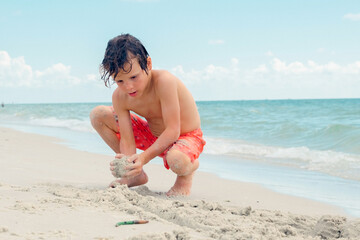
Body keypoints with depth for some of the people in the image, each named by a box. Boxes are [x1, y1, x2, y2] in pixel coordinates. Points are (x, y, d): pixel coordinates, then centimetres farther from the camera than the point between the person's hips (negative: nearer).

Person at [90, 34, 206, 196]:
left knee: (176, 161, -44)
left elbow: (173, 131, -32)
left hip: (186, 137, -6)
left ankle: (190, 166, -1)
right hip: (154, 136, 6)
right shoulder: (119, 97, -16)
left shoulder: (163, 81, -33)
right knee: (98, 115, -4)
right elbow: (127, 141, -15)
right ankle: (137, 174, 7)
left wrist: (143, 158, -42)